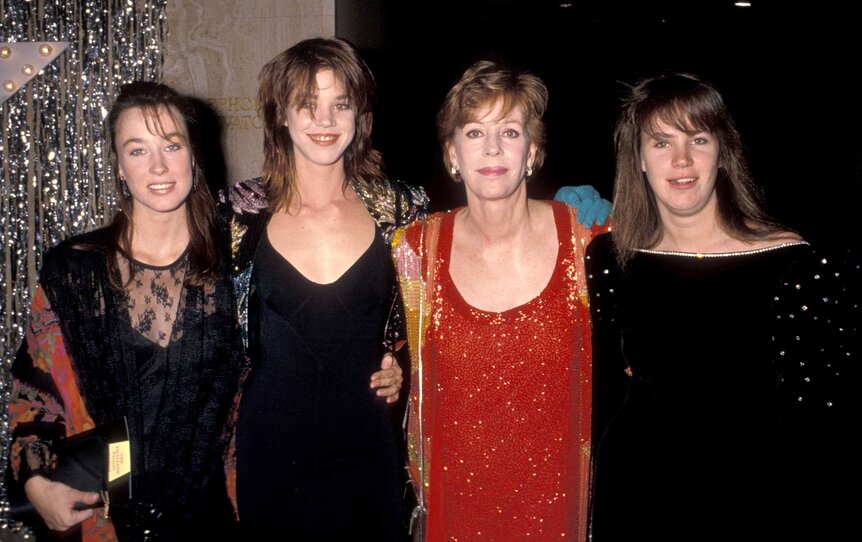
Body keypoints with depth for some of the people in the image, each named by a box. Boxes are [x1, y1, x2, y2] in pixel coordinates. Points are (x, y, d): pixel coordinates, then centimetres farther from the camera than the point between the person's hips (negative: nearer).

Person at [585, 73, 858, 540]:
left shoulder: (795, 266, -15)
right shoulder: (609, 259, -4)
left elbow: (813, 420, -9)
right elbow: (604, 390, 6)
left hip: (753, 503, -2)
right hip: (632, 504, 3)